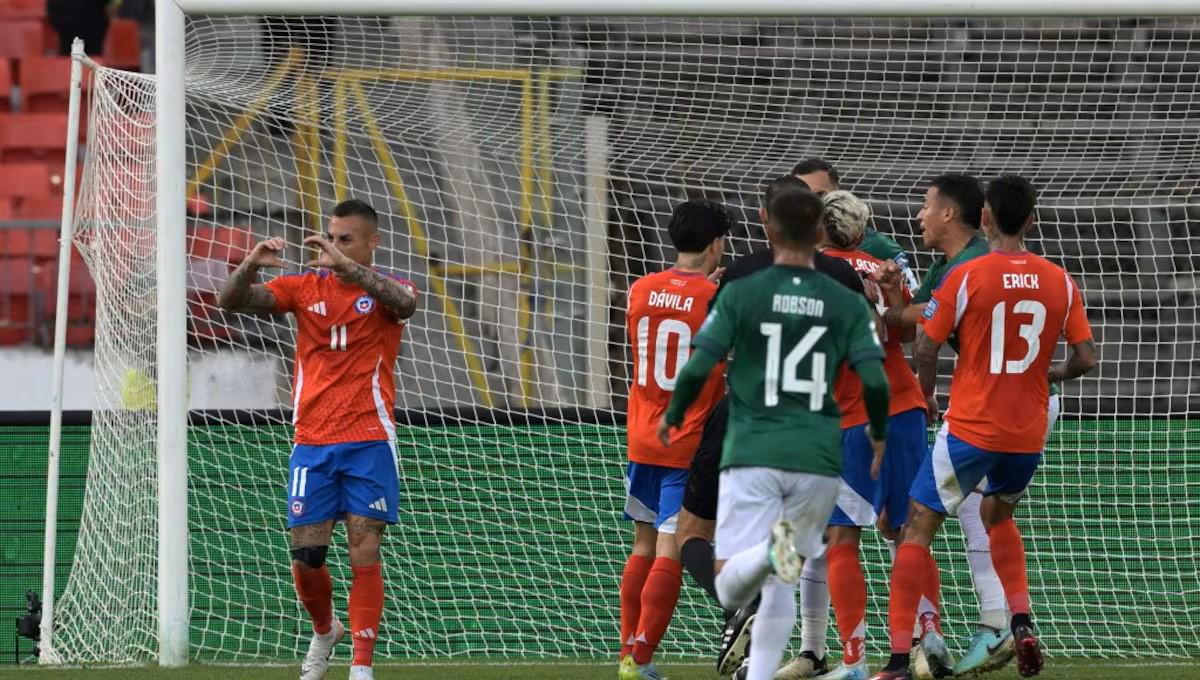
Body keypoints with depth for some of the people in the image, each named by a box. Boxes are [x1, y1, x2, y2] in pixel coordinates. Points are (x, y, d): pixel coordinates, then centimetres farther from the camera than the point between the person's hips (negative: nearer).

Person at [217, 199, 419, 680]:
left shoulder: (386, 289, 0)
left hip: (368, 444, -3)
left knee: (364, 556, -8)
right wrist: (251, 266, -26)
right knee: (306, 557, 1)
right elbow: (231, 300, -4)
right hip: (312, 445, 3)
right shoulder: (305, 287, 6)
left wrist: (345, 264, -37)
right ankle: (324, 632, 29)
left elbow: (404, 302, -26)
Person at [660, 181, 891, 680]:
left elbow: (697, 369, -6)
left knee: (730, 588, -7)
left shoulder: (741, 294, -1)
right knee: (780, 584, 18)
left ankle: (770, 551, -38)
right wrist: (879, 436, 18)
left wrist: (671, 418, 14)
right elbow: (875, 381, -2)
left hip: (752, 452, -2)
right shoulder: (848, 305, 4)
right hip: (819, 458, 2)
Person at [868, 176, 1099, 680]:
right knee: (999, 517, 31)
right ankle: (1021, 621, 11)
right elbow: (1086, 358, 3)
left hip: (971, 429, -5)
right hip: (1029, 432, 5)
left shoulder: (966, 277, -10)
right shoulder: (1060, 282, 1)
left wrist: (926, 392, 11)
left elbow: (925, 346, -8)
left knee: (917, 530, 3)